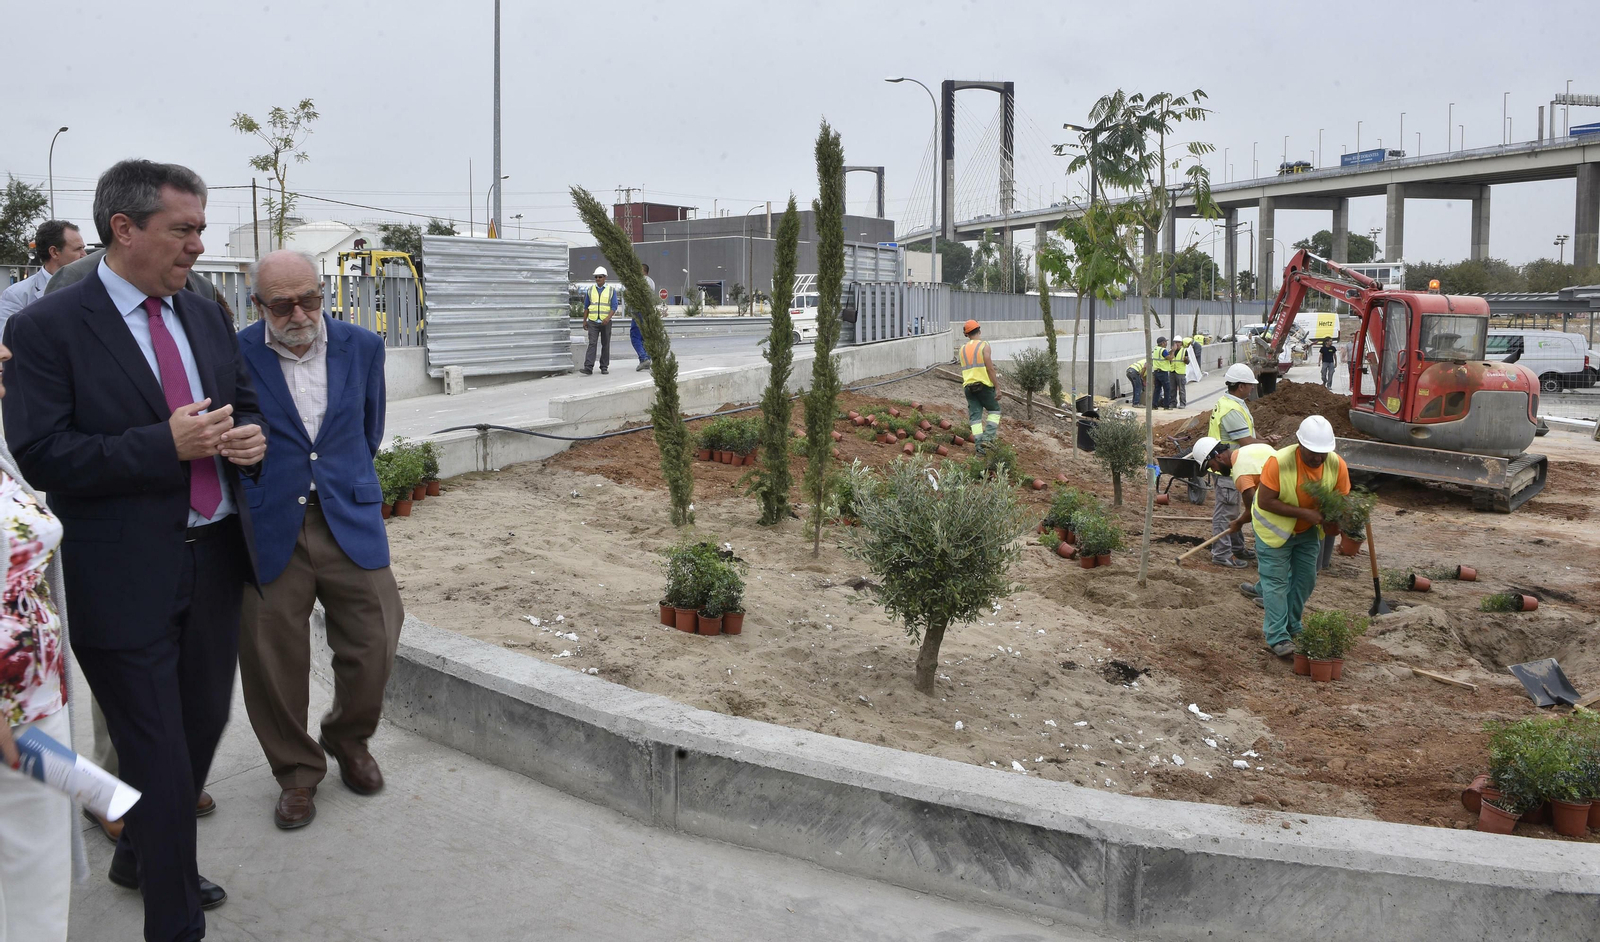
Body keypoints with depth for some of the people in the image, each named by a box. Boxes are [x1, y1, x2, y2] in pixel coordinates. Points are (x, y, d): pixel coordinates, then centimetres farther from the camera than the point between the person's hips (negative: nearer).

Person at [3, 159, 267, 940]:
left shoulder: (206, 317, 8)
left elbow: (245, 403, 19)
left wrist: (251, 436, -4)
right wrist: (166, 445, -24)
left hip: (215, 559, 7)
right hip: (125, 576, -7)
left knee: (203, 723, 20)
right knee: (157, 757, 3)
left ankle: (141, 859, 46)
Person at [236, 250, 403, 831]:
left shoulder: (362, 347, 3)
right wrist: (253, 498, 9)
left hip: (350, 521, 2)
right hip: (267, 532, -2)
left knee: (373, 645, 3)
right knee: (274, 663, 4)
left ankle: (349, 740, 32)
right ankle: (296, 772, 26)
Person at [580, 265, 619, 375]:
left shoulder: (611, 290, 1)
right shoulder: (591, 289, 8)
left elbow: (614, 306, -6)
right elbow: (586, 306, 13)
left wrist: (608, 318, -22)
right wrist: (584, 321, 9)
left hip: (606, 322, 0)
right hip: (593, 322, 1)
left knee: (605, 345, 6)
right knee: (592, 343, -10)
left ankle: (604, 367, 16)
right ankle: (588, 368, -18)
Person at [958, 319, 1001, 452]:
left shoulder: (963, 348, 11)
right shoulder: (984, 345, -6)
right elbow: (990, 368, -12)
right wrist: (997, 388, -10)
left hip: (968, 386, 4)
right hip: (984, 385, -4)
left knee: (975, 415, 4)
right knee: (994, 410, 13)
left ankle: (979, 445, -4)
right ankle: (988, 437, -4)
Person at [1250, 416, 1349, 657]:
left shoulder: (1337, 465, -18)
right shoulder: (1279, 462, -32)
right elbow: (1265, 502, -29)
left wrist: (1333, 521, -28)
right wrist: (1304, 513, -33)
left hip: (1308, 531, 5)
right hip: (1274, 528, -5)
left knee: (1305, 580, 13)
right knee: (1276, 581, -5)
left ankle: (1292, 627, 31)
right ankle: (1277, 637, -2)